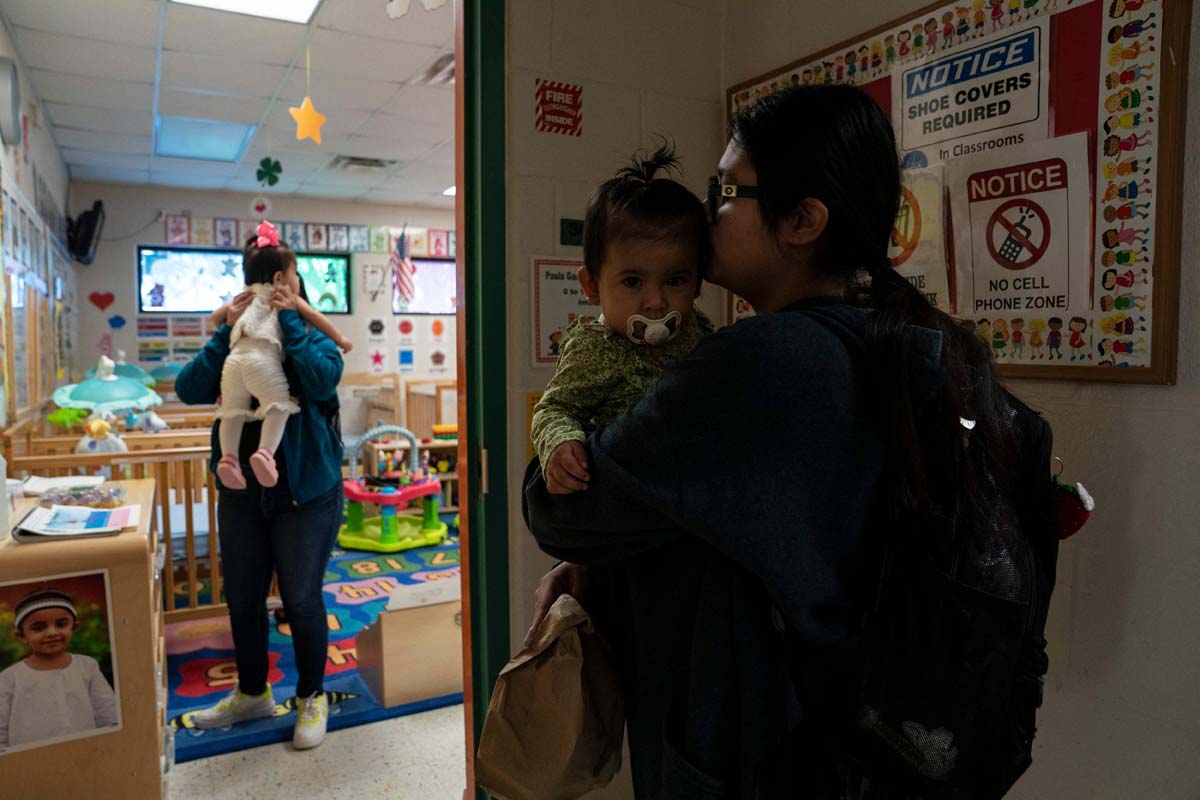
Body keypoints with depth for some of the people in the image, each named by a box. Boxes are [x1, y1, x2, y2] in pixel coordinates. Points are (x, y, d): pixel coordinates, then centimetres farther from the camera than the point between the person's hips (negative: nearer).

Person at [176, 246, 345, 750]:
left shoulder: (314, 343, -2)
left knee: (301, 599, 4)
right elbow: (188, 390, -9)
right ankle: (252, 694, 37)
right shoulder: (236, 349, 5)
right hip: (242, 495, 4)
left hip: (304, 494, -4)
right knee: (242, 598, 15)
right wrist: (227, 332, -15)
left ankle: (312, 698, 25)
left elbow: (323, 381, -24)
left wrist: (289, 320, -20)